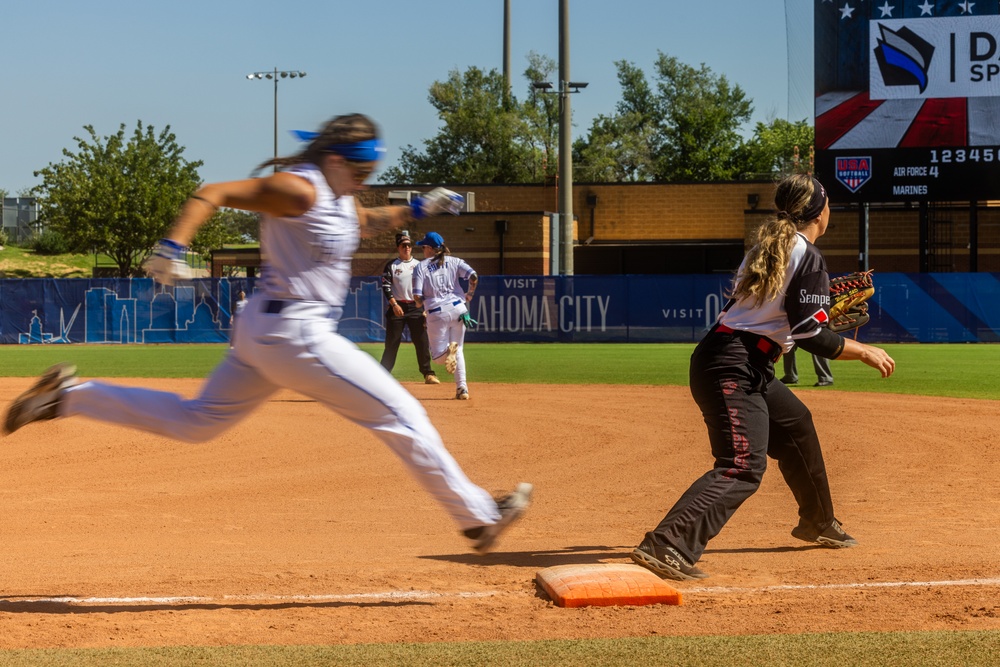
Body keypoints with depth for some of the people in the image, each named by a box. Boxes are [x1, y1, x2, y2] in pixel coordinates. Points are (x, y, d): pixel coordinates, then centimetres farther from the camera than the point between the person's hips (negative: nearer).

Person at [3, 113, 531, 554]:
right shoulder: (298, 189, -17)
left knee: (195, 421, 19)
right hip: (295, 335, -11)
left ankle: (68, 395, 17)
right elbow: (212, 193, -19)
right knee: (402, 415, -4)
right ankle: (477, 517, 5)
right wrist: (173, 247, -30)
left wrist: (416, 209, 19)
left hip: (264, 331, 11)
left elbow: (363, 224, 33)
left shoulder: (339, 197, 12)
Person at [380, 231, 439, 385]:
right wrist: (394, 304, -15)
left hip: (416, 307, 2)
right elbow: (386, 286, -4)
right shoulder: (391, 265, 3)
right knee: (391, 343, -1)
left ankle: (428, 373, 1)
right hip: (397, 307, -2)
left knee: (422, 341, -3)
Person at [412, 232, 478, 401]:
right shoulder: (453, 261, 9)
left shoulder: (421, 267, 4)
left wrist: (419, 304, 18)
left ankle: (449, 350, -28)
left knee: (438, 356, 9)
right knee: (459, 351, 18)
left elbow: (418, 296, -5)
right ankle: (462, 388, 3)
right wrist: (469, 295, 10)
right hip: (458, 309, 3)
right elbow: (473, 276, -5)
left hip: (436, 313, -3)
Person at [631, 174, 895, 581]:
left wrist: (824, 310, 31)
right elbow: (810, 336, -15)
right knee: (743, 466, -19)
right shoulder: (809, 258, -9)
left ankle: (817, 523, 45)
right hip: (733, 369, -10)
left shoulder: (767, 247, 17)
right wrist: (864, 352, -3)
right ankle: (666, 547, -33)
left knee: (795, 424, 29)